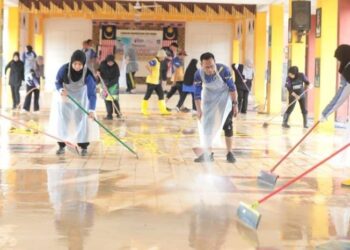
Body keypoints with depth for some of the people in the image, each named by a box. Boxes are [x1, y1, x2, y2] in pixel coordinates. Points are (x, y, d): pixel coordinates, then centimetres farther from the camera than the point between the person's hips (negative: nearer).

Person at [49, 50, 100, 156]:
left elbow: (92, 93, -36)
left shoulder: (87, 74, -33)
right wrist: (61, 89, -35)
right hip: (64, 96, 1)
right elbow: (57, 82, -12)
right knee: (61, 120, 0)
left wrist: (91, 110, -47)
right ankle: (61, 146, 13)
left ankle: (84, 147, 6)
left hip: (81, 97, -1)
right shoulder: (64, 69, -29)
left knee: (83, 120, -7)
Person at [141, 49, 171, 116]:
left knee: (161, 94, 7)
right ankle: (144, 109, 12)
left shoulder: (158, 61, 12)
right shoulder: (154, 61, -18)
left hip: (157, 82, 9)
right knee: (148, 95, 1)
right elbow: (147, 66, -32)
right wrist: (151, 73, -22)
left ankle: (163, 110, 9)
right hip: (152, 81, -9)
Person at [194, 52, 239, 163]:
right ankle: (208, 153, 15)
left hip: (224, 94, -2)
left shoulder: (223, 70, -35)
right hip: (209, 95, 3)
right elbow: (197, 93, -17)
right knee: (206, 124, 4)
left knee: (227, 124, -6)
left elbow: (232, 87, -22)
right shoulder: (198, 74, -27)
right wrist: (199, 110, -21)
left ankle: (229, 153, 5)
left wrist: (235, 104, -19)